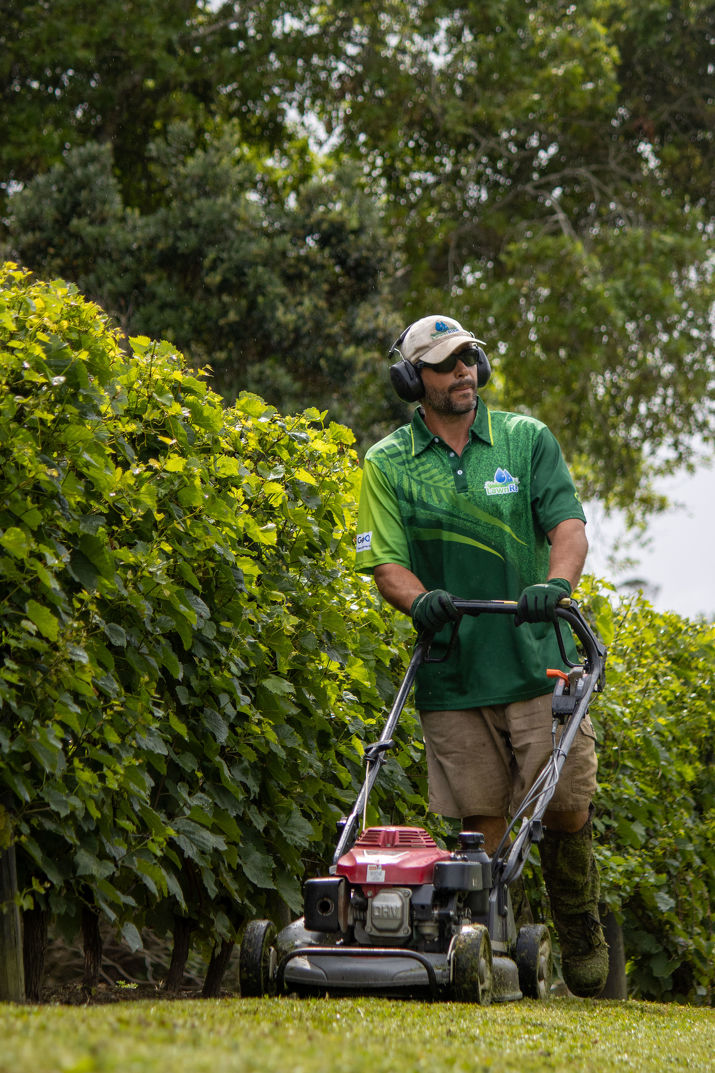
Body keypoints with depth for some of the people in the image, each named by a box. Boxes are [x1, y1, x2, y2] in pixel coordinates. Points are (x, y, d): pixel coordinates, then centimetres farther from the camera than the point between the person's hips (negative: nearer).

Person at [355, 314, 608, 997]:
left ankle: (580, 929, 19)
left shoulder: (528, 440, 8)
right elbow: (384, 563, 1)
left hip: (538, 660, 0)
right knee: (480, 820, -2)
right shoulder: (388, 464, 7)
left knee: (566, 807, -5)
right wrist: (420, 597, -21)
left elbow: (568, 527, -2)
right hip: (452, 673, 0)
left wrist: (556, 582, -22)